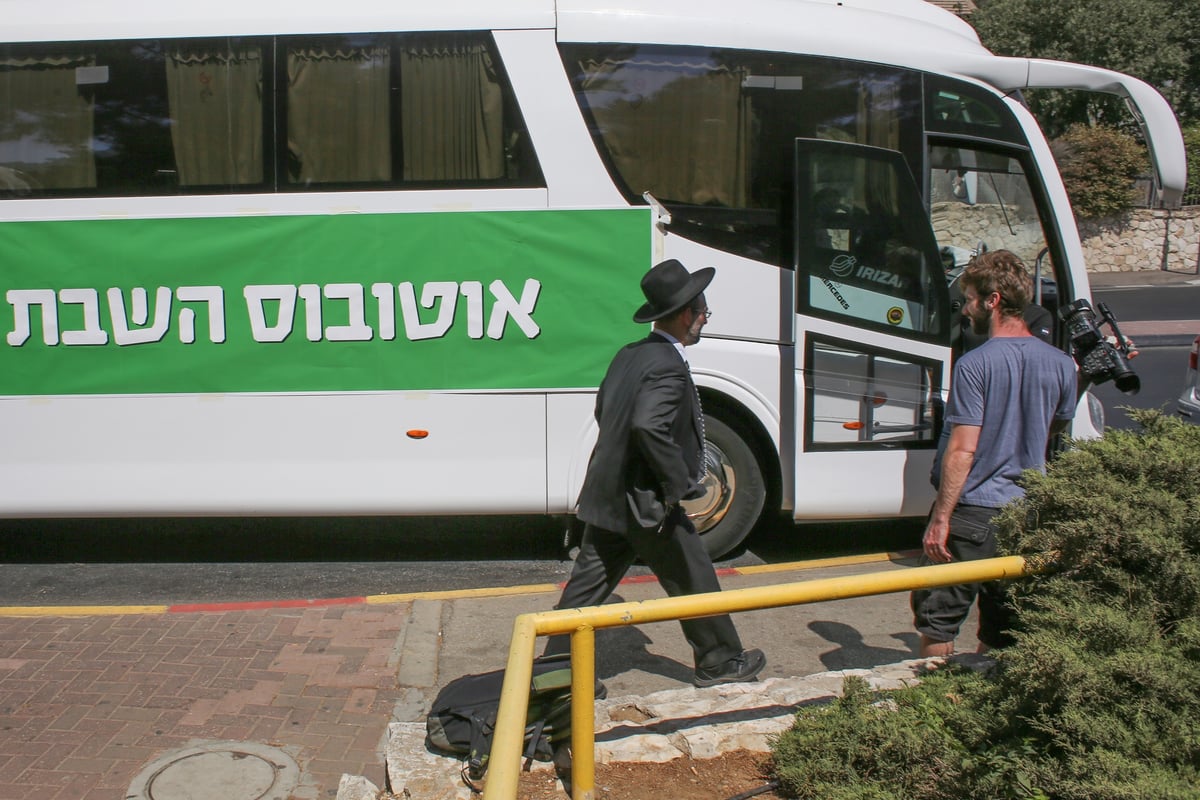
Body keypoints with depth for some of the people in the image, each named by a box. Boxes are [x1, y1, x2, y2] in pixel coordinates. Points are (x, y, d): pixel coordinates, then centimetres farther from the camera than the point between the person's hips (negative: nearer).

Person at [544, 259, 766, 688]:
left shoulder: (629, 355, 8)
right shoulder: (668, 367, -21)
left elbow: (602, 410, 19)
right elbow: (649, 426, -34)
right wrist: (680, 483, -22)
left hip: (605, 499, 8)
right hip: (645, 504, -8)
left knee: (587, 584, 14)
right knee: (694, 582, 10)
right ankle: (720, 661, 27)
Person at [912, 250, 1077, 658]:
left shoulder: (975, 365, -16)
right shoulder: (1061, 364, 2)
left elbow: (963, 450, -18)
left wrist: (939, 519, -14)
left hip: (971, 512, -6)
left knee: (937, 617, 9)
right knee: (1002, 629, 15)